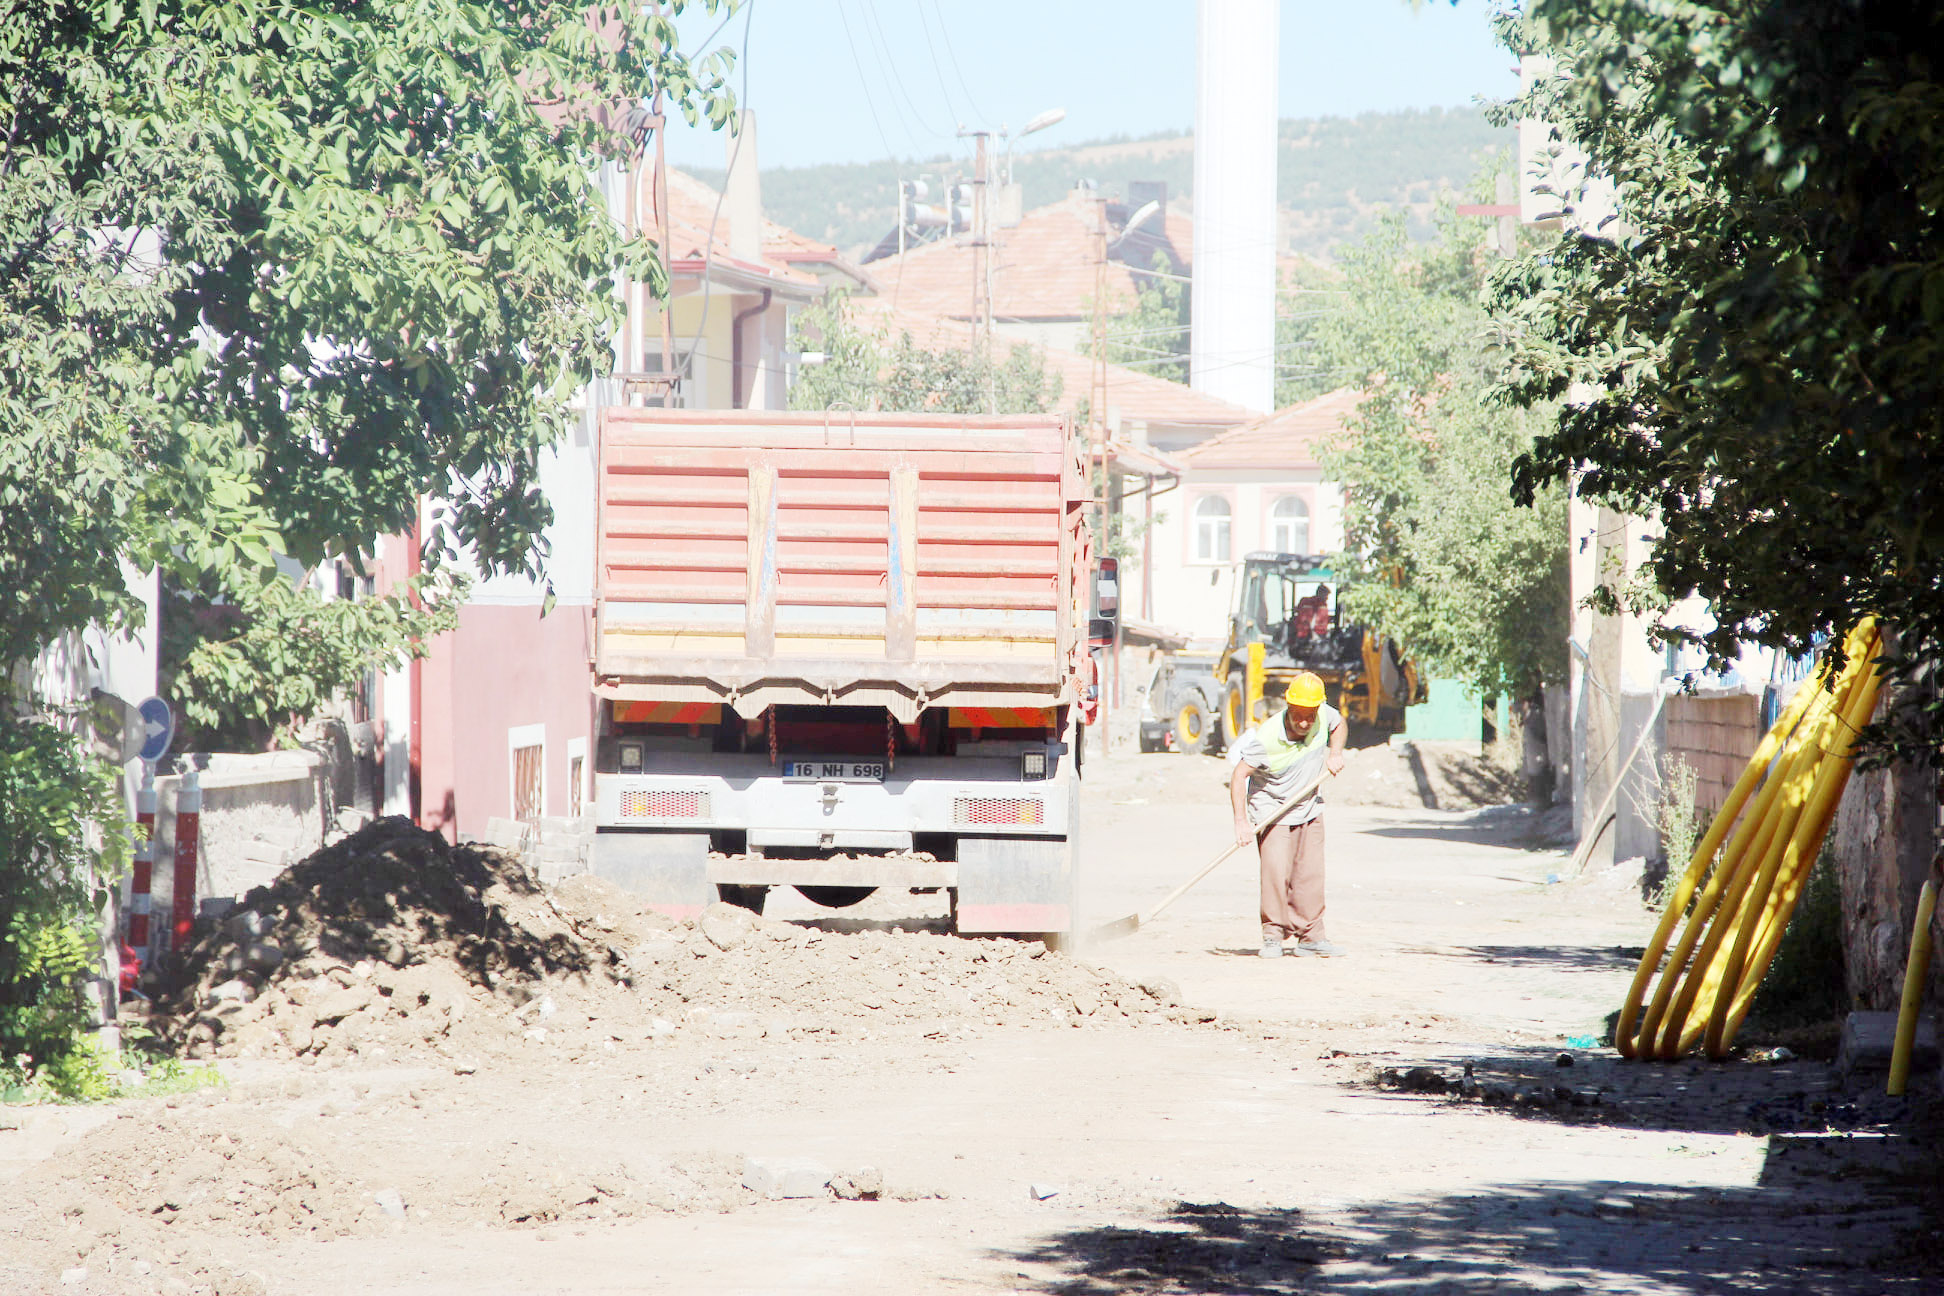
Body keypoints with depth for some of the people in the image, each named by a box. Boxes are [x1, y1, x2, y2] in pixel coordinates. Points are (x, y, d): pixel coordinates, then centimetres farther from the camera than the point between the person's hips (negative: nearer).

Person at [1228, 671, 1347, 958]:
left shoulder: (1325, 716, -13)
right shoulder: (1267, 737, -28)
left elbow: (1340, 725, 13)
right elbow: (1239, 775, -23)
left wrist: (1335, 752, -5)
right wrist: (1241, 821, -30)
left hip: (1309, 807, 5)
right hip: (1272, 808, -5)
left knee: (1311, 873, 2)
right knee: (1276, 871, -16)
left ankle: (1310, 937, 9)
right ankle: (1273, 936, -6)